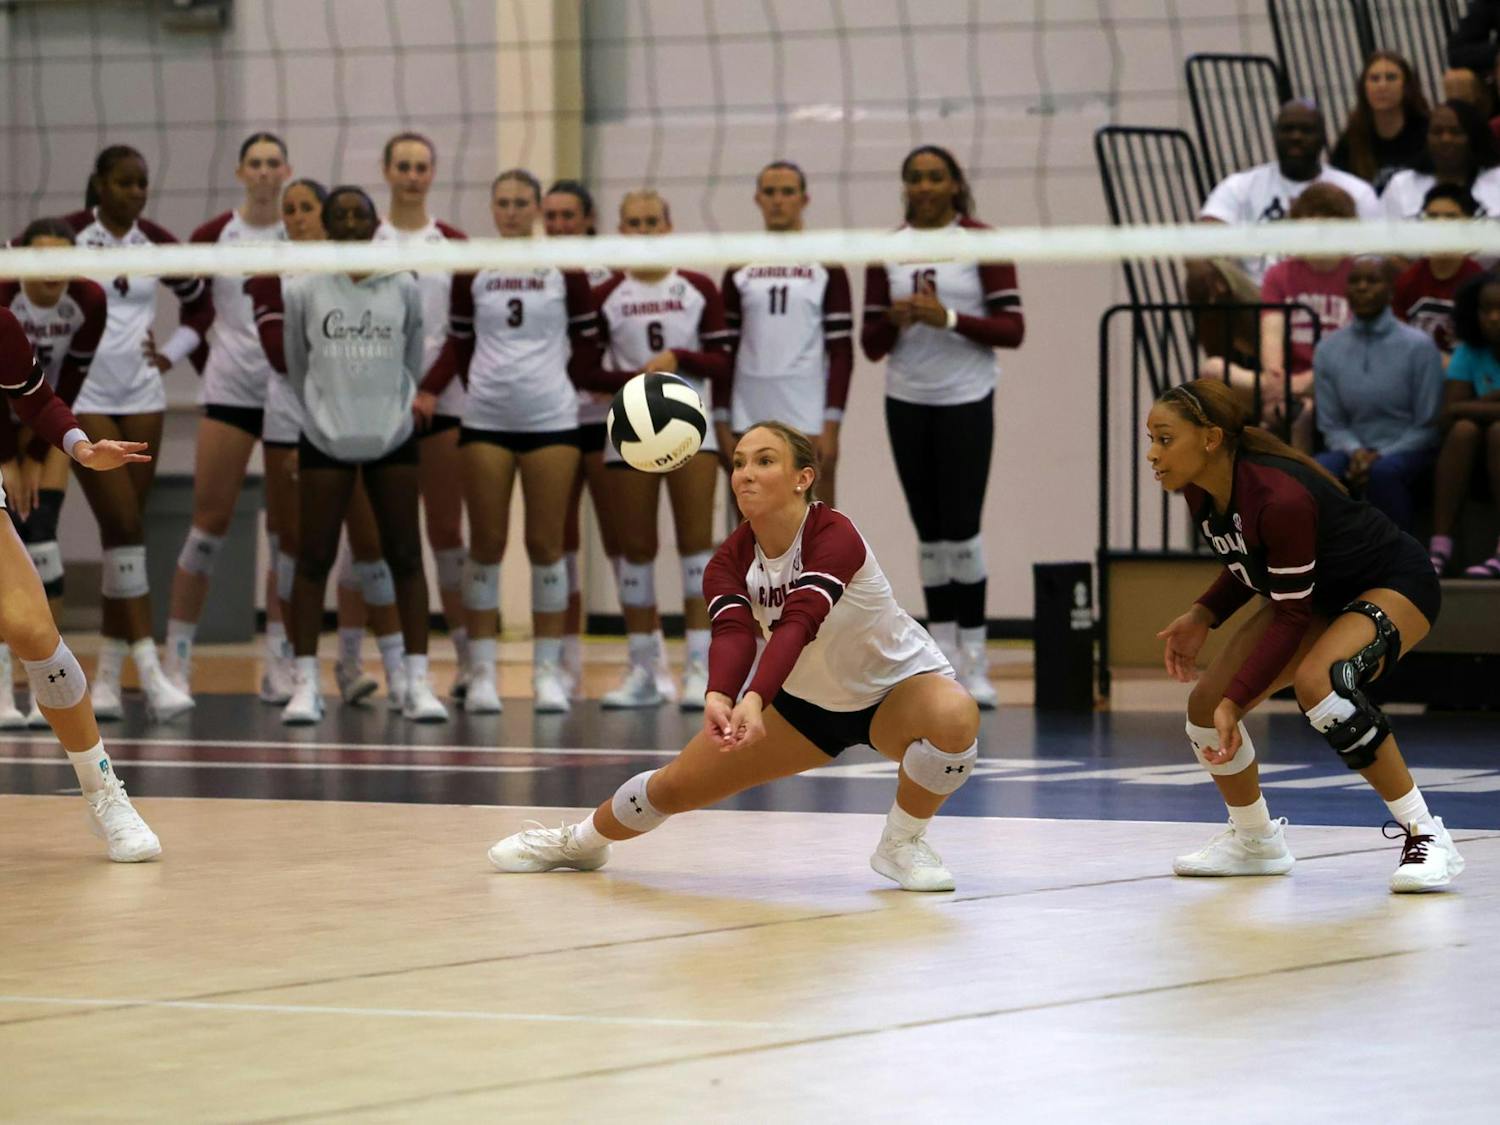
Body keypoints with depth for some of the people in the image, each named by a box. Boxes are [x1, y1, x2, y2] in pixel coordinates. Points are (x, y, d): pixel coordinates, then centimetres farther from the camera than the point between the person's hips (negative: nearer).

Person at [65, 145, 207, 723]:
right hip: (83, 397, -5)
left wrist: (172, 351, 7)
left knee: (125, 531, 6)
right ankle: (151, 673, -14)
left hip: (142, 398, 5)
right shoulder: (67, 235, -8)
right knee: (125, 527, -12)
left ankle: (108, 675, 14)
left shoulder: (156, 243, 5)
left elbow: (200, 302, 20)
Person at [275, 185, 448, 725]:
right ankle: (306, 685, 2)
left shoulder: (404, 288, 1)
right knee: (313, 559, -2)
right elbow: (296, 364, 9)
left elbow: (413, 360, 10)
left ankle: (418, 682, 4)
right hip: (325, 440, -1)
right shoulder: (302, 289, -2)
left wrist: (396, 407, 12)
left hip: (392, 438, 1)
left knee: (405, 558, 1)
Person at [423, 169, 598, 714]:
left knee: (545, 542, 1)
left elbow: (585, 342, 8)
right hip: (486, 421, 1)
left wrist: (553, 380, -1)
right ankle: (481, 671, 5)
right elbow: (459, 344, 10)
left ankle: (548, 670, 8)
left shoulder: (565, 270, 1)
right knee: (486, 544, 1)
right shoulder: (470, 271, 4)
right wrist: (428, 389, -2)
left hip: (551, 420, -1)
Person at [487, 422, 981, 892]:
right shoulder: (731, 561, -16)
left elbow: (798, 623, -47)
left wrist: (754, 701, -64)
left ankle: (903, 843, -12)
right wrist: (718, 697, -58)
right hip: (806, 701, 5)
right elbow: (733, 633, -35)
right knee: (677, 785, 2)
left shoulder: (834, 536, -31)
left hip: (895, 687, -5)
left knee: (955, 717, -37)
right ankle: (580, 840, 33)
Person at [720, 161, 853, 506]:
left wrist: (832, 425, -9)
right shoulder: (739, 270, 9)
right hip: (749, 421, 3)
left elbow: (841, 351, -2)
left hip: (807, 416, -3)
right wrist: (721, 424, 4)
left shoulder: (826, 267, 2)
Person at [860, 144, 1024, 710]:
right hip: (907, 402, 4)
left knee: (961, 528, -8)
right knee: (930, 532, 5)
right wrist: (894, 319, -13)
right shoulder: (886, 252, 7)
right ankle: (943, 660, 9)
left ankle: (974, 660, 0)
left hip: (965, 401, -3)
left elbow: (1011, 328, -7)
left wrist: (949, 318, -19)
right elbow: (871, 345, 8)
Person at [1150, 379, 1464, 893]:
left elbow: (1291, 619, -28)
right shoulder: (1199, 491, -10)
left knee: (1317, 681, -37)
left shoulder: (1279, 497, -35)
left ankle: (1424, 835, -26)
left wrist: (1235, 703, -29)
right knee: (1206, 704, -1)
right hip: (1317, 594, 9)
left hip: (1395, 584, -9)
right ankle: (1255, 842, 24)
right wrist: (1202, 616, -6)